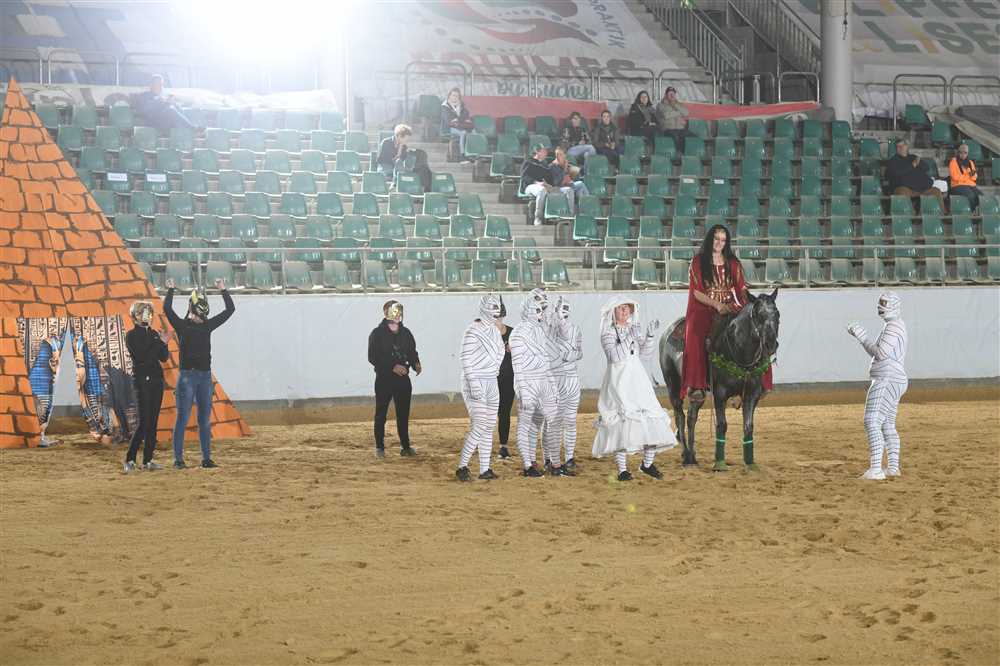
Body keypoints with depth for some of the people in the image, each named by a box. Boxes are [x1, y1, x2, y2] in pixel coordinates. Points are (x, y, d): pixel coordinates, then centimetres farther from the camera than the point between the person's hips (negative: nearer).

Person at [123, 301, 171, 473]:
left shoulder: (153, 334, 13)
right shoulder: (131, 335, -4)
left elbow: (164, 357, 8)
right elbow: (142, 358, -15)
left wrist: (164, 344, -9)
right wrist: (160, 343, -12)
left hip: (156, 380, 6)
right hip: (141, 380, -6)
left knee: (153, 422, 5)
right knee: (143, 422, -11)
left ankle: (148, 460, 9)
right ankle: (130, 460, -6)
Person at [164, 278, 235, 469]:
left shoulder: (207, 325, 11)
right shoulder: (181, 325, -2)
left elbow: (230, 310, 14)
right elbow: (167, 308, -18)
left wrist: (224, 290, 15)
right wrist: (171, 290, -12)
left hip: (205, 376, 5)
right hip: (187, 376, -5)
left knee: (205, 420, 7)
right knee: (182, 419, -3)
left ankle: (206, 458, 12)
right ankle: (178, 459, -1)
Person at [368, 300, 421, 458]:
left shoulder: (406, 333, 10)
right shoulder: (377, 334, -7)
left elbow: (412, 351, 17)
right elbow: (373, 357, -14)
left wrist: (416, 363, -5)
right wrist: (393, 366, -22)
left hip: (403, 378, 4)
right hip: (384, 379, -4)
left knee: (403, 414, 7)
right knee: (381, 414, 3)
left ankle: (405, 446, 13)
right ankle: (379, 447, 10)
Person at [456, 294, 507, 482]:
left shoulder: (494, 331, 12)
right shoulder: (473, 332, -14)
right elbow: (467, 361, -17)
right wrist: (474, 386, -23)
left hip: (491, 384, 9)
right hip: (475, 384, -9)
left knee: (489, 427, 8)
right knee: (479, 426, -15)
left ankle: (484, 469, 12)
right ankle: (462, 467, -10)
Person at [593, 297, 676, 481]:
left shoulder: (635, 328, 14)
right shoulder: (608, 333, -3)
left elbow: (646, 351, 7)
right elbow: (614, 355, -18)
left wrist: (650, 334, -8)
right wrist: (630, 338, -24)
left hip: (638, 379, 5)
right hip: (618, 381, -5)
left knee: (652, 417, 0)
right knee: (623, 421, -11)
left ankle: (647, 463, 15)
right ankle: (622, 469, -5)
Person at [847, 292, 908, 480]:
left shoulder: (893, 326, -14)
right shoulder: (896, 326, 20)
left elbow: (880, 353, -22)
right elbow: (877, 353, 23)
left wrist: (862, 337, -15)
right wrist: (860, 336, 13)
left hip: (887, 381, -11)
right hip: (896, 382, 11)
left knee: (872, 423, -16)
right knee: (887, 426, 19)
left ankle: (875, 470, -23)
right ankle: (893, 467, 23)